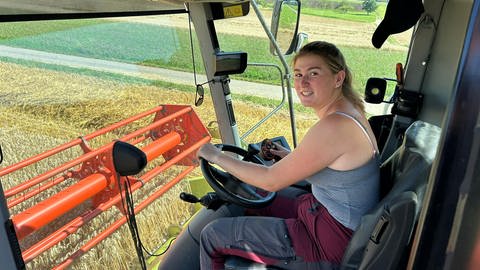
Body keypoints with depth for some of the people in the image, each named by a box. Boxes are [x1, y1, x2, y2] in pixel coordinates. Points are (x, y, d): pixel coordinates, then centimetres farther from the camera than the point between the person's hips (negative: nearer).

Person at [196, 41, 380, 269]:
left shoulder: (334, 126, -29)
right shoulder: (348, 110, 1)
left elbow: (271, 181, -22)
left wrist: (217, 157, -11)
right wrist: (291, 156, 11)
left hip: (331, 242, -10)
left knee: (213, 235, -2)